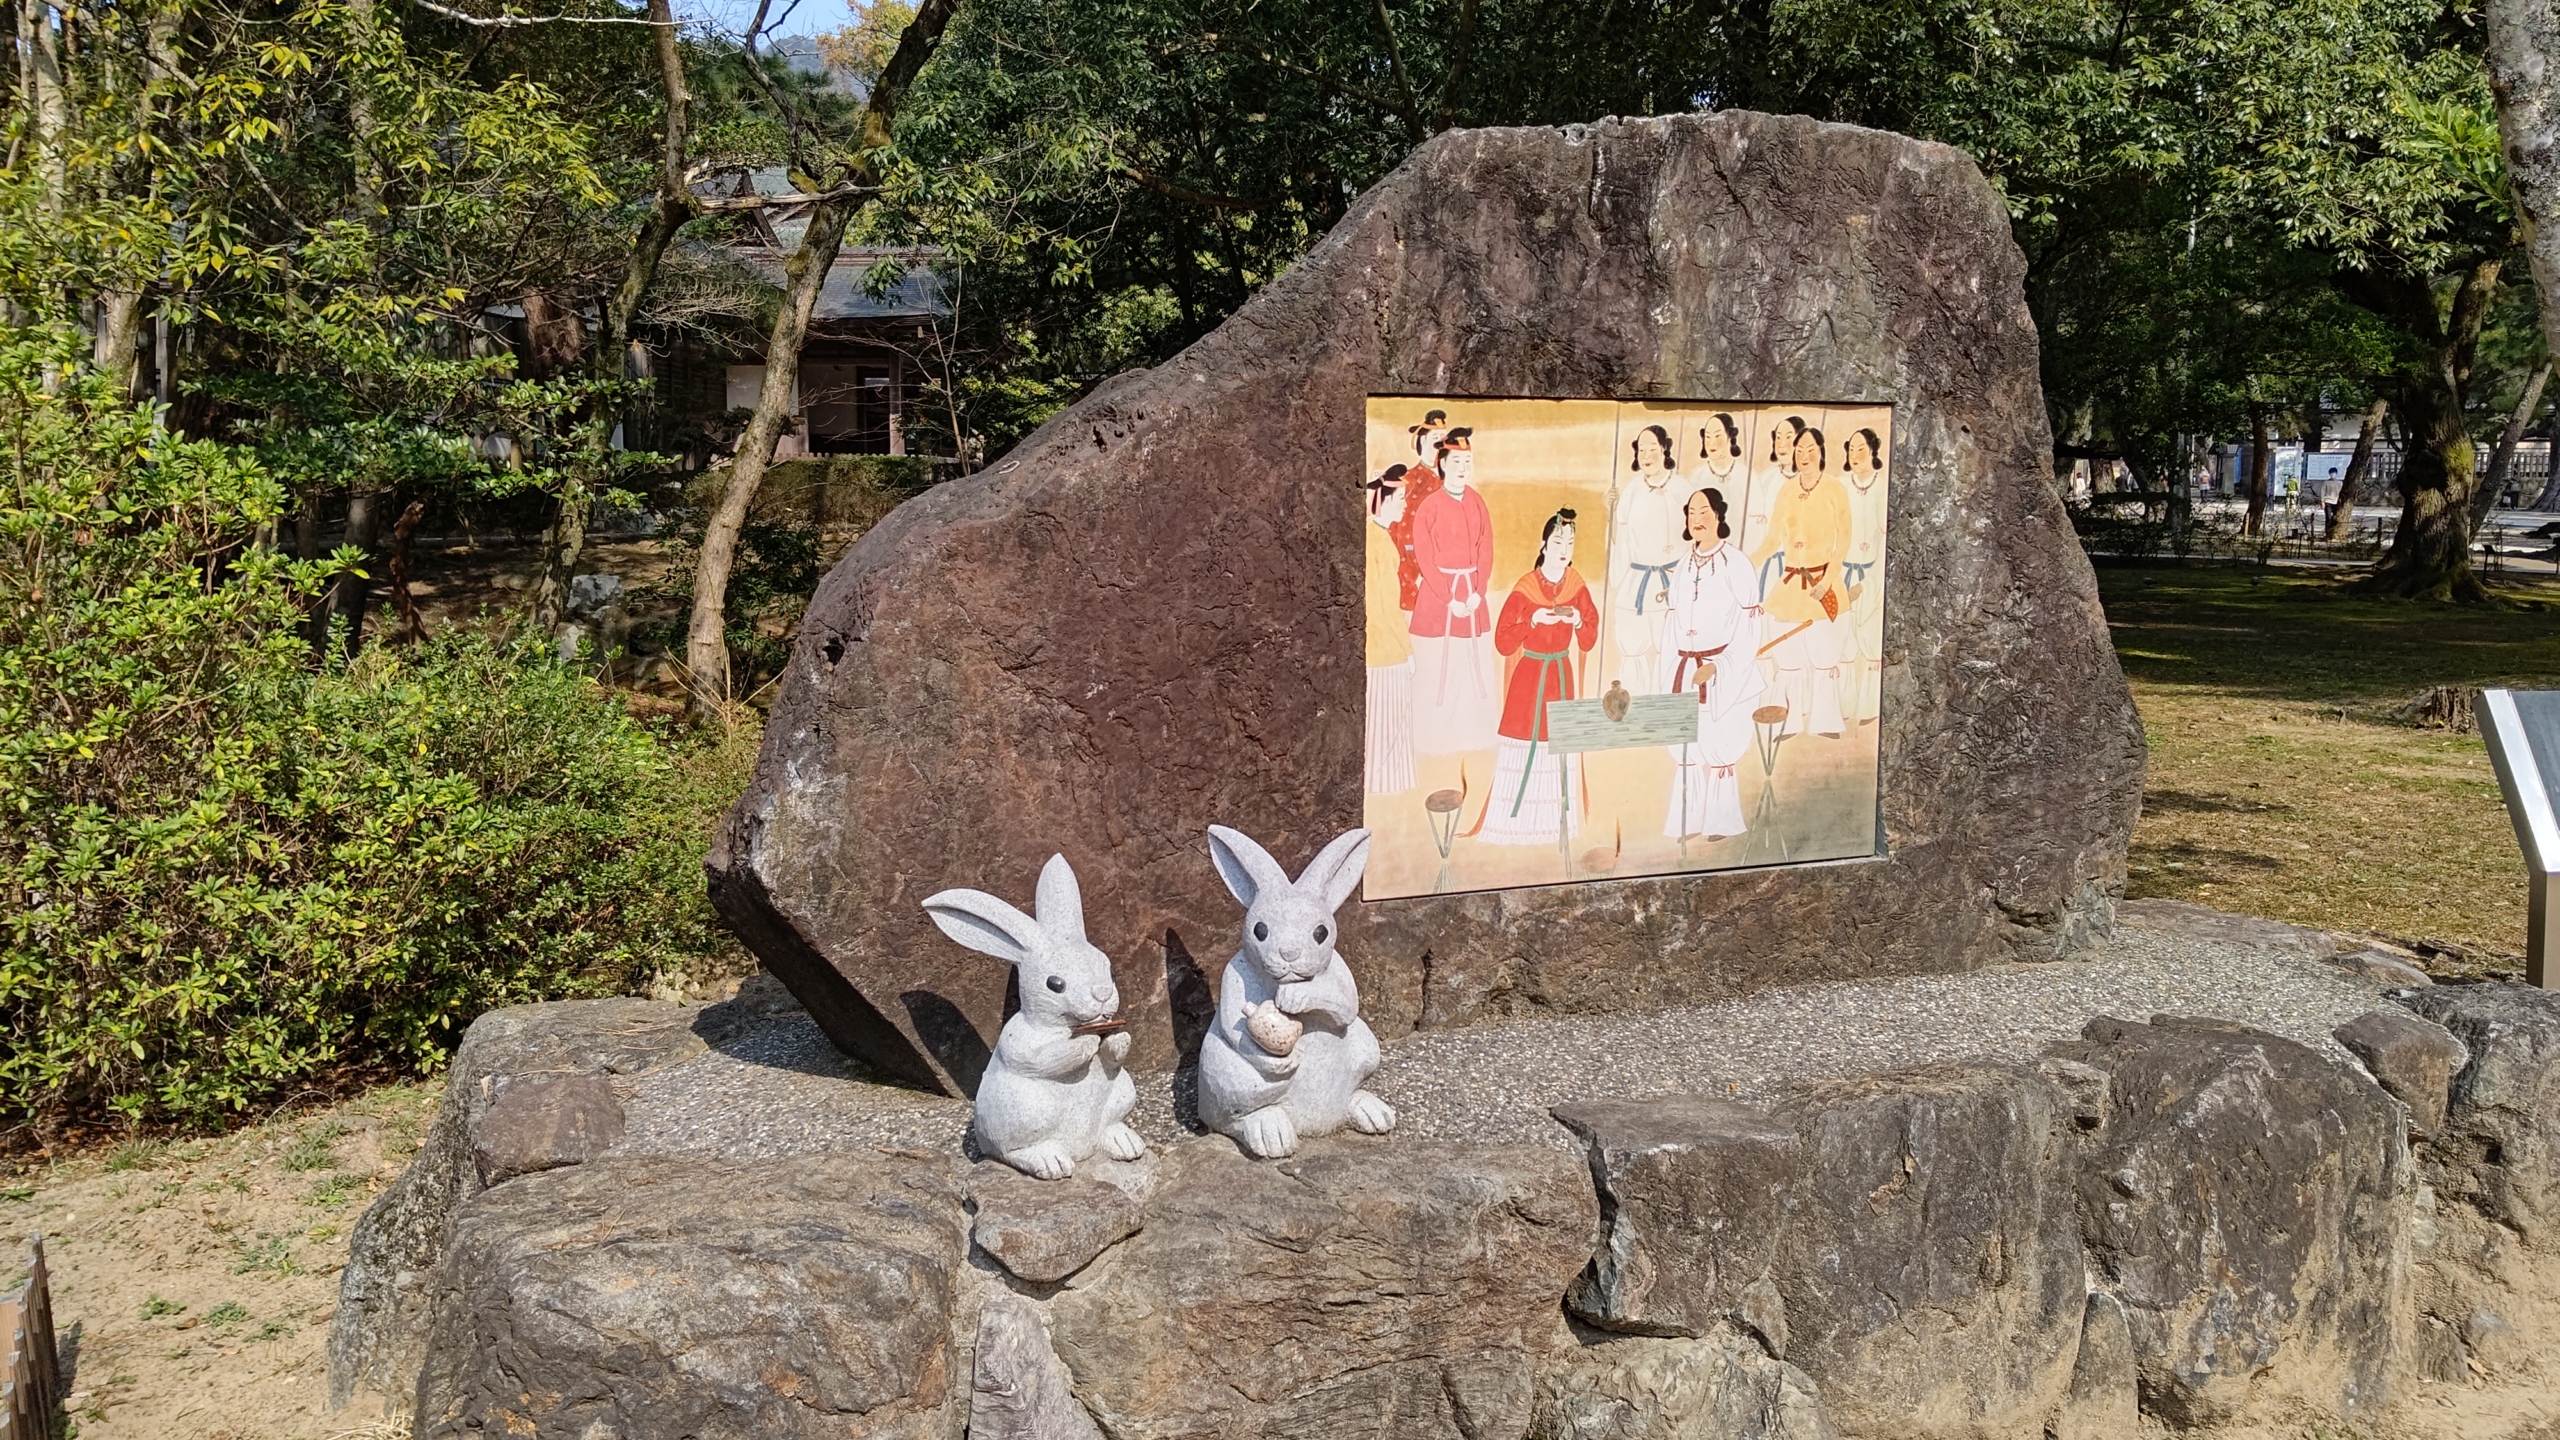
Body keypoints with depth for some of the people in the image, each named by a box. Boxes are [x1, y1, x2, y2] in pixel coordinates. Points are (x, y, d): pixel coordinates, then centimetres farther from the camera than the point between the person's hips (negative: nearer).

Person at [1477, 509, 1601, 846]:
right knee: (1524, 744, -3)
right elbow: (1503, 642, -13)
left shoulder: (1578, 588, 1)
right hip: (1528, 677, -4)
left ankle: (1554, 823, 16)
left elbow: (1588, 643, 4)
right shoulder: (1524, 590, -11)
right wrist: (1533, 620, -24)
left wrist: (1578, 621, -15)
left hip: (1561, 676, 4)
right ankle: (1513, 823, 4)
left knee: (1560, 745, 6)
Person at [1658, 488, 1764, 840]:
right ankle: (1690, 820, 14)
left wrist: (1716, 667, -16)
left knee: (1718, 744, -3)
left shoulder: (1735, 564, -6)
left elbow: (1748, 625, -10)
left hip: (1722, 672, -5)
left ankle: (1721, 822, 8)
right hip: (1683, 671, 5)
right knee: (1686, 747, 6)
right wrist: (1669, 674, 7)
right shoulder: (1683, 567, 11)